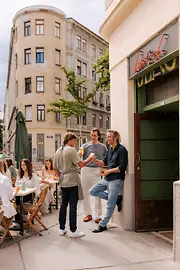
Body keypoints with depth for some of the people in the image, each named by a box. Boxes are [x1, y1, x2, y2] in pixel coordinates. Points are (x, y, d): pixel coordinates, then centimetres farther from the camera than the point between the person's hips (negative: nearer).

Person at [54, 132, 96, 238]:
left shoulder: (58, 151, 12)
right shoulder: (71, 150, -12)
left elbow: (55, 167, 17)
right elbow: (81, 164, -17)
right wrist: (90, 158, -5)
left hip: (63, 182, 8)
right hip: (72, 181, -8)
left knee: (64, 204, 13)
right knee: (73, 205, -2)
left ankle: (62, 229, 20)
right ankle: (73, 231, 4)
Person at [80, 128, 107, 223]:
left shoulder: (103, 147, 5)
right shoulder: (85, 146, 4)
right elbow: (79, 157, -6)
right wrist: (79, 154, -28)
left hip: (96, 171, -1)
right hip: (85, 170, 1)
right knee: (85, 193, 7)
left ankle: (97, 216, 9)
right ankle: (88, 214, 21)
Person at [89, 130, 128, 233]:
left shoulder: (122, 150, -14)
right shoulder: (110, 149, 12)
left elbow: (122, 168, -19)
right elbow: (104, 163, 15)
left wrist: (109, 171, -10)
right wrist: (95, 160, -3)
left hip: (116, 180, -9)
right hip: (107, 178, 9)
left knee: (110, 205, -1)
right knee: (93, 191, 9)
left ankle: (103, 225, 11)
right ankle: (114, 198, 11)